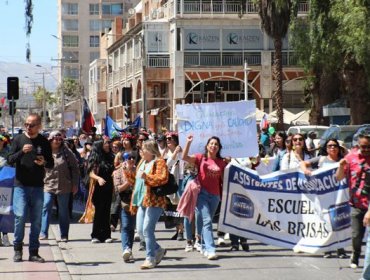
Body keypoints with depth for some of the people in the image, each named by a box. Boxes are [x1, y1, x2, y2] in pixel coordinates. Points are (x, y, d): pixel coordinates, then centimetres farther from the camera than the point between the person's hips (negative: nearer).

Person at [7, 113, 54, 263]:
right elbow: (10, 160, -1)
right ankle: (18, 249, 6)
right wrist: (22, 152, -19)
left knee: (36, 220, 3)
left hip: (38, 187, 2)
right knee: (20, 216, -12)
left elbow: (51, 164, 11)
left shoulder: (44, 142, 7)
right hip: (21, 185, -2)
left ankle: (34, 252, 11)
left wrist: (44, 162, -12)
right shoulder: (18, 140, 4)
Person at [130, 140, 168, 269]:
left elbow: (163, 178, -18)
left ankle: (150, 258, -5)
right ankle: (158, 250, 23)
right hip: (142, 201, 8)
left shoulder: (159, 162, -4)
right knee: (140, 231, 5)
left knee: (147, 230, -13)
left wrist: (146, 176, -23)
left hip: (154, 201, -8)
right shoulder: (142, 163, 22)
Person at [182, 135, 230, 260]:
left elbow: (223, 179, 13)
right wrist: (188, 142, -19)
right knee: (207, 220, -15)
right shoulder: (201, 158, 0)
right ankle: (210, 249, -20)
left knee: (208, 221, 14)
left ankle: (204, 247, 26)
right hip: (202, 193, -4)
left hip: (215, 195, 4)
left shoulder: (222, 162, 8)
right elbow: (184, 157, -14)